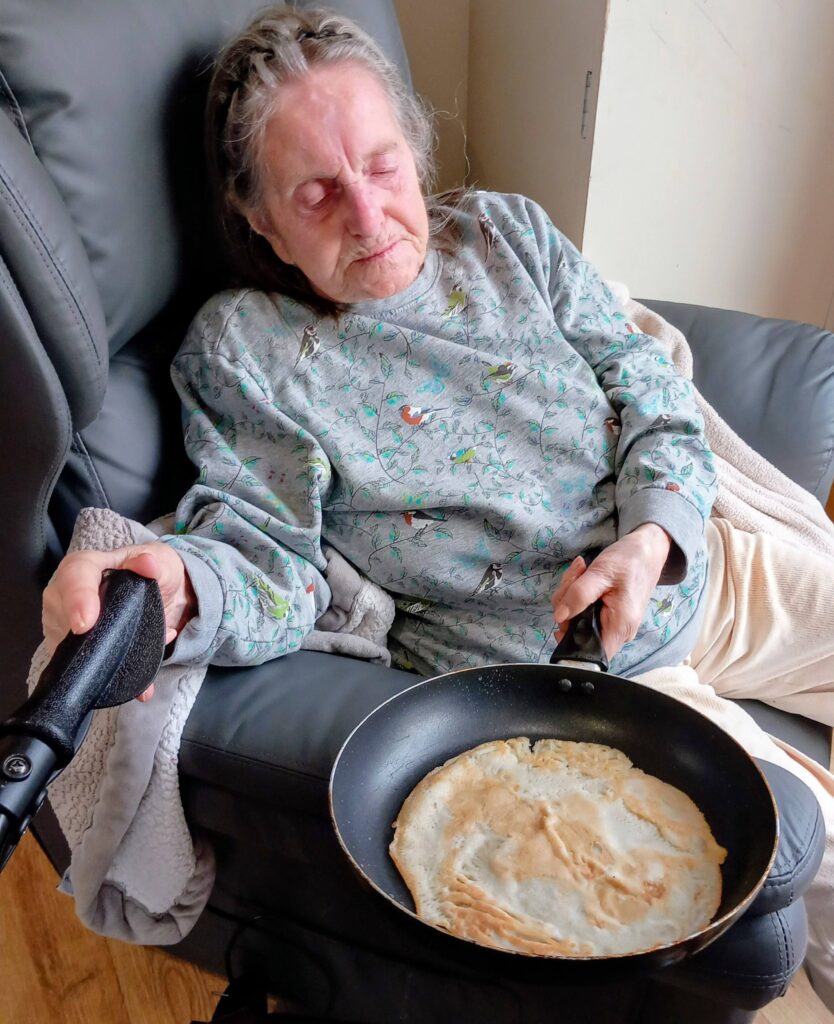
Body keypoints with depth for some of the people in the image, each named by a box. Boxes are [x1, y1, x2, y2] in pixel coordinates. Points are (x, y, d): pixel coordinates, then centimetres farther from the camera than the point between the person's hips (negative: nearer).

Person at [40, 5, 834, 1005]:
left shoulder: (506, 229, 2)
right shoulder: (241, 348, -8)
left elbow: (651, 388, 2)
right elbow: (269, 553, -15)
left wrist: (653, 535, -15)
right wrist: (176, 585, -38)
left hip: (696, 572, 6)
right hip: (550, 674, -5)